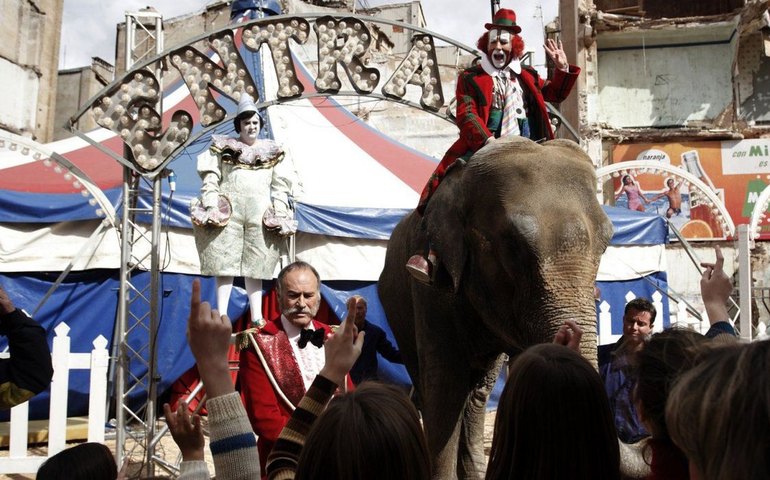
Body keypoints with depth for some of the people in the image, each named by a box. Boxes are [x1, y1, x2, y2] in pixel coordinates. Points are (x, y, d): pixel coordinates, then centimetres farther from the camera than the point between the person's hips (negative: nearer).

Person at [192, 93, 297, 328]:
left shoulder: (273, 152, 15)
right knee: (225, 264, -2)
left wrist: (279, 213, 1)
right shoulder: (223, 147, 10)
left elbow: (281, 185, 12)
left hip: (260, 214, 1)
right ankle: (221, 314, 2)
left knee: (256, 267, 2)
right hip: (228, 212, -1)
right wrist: (211, 205, -7)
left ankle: (257, 316, 5)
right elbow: (211, 178, 5)